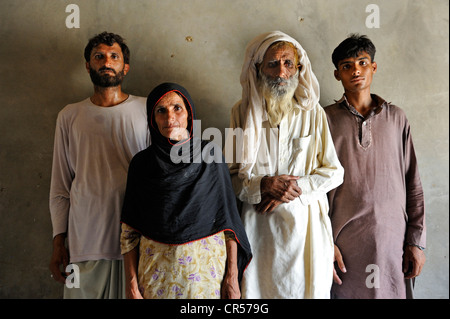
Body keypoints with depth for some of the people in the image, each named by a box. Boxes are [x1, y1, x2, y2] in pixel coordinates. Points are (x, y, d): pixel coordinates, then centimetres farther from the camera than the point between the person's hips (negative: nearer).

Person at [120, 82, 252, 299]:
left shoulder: (211, 157, -5)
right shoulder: (142, 163, -3)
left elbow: (228, 219, -3)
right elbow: (130, 229, -1)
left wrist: (232, 277, -5)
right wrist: (131, 285, -4)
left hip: (206, 264, 0)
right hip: (156, 268, 1)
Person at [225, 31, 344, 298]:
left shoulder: (313, 113, 3)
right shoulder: (243, 113, 2)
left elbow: (334, 172, 3)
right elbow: (226, 174, 2)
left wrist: (295, 189, -11)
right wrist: (262, 185, -15)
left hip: (305, 224, 1)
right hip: (258, 226, 0)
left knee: (307, 289, 8)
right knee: (256, 289, 6)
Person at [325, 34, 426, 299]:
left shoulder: (396, 118, 8)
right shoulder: (326, 120, 1)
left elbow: (413, 184, 8)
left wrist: (416, 241, 4)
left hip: (393, 240, 2)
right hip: (343, 243, -2)